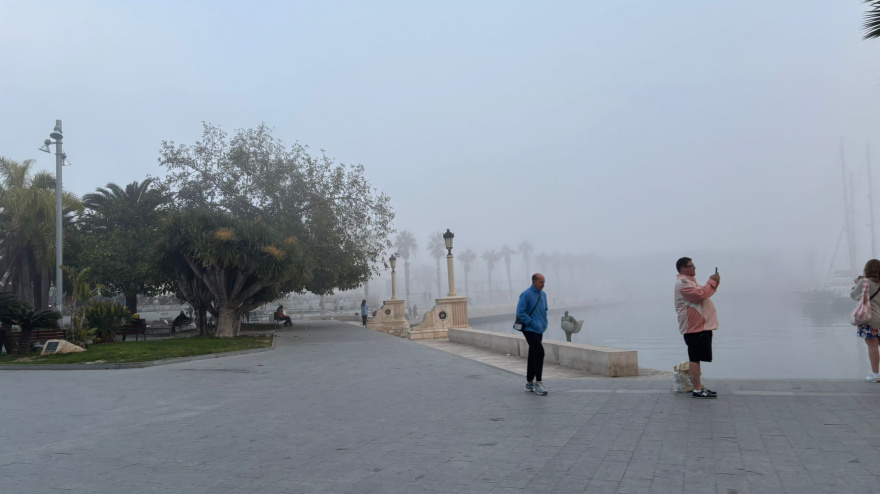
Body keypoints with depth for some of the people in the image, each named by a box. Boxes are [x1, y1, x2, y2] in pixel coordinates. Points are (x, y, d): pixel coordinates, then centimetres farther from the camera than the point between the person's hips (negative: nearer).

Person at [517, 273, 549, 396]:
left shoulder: (543, 295, 11)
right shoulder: (526, 295, -13)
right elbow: (520, 312, -16)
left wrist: (544, 323, 11)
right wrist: (532, 323, -16)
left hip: (539, 331, 8)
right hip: (529, 330, -8)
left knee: (533, 356, 13)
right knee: (539, 352, -17)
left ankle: (529, 383, 22)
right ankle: (538, 383, -11)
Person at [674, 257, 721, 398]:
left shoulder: (689, 281, 21)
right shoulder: (682, 282, -14)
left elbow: (703, 294, 26)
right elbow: (700, 295, -23)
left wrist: (714, 283, 12)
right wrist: (711, 282, -12)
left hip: (701, 326, 11)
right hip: (694, 326, -11)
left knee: (696, 358, 12)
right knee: (695, 358, -10)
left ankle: (699, 386, 16)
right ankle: (697, 389, -9)